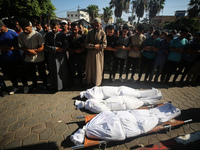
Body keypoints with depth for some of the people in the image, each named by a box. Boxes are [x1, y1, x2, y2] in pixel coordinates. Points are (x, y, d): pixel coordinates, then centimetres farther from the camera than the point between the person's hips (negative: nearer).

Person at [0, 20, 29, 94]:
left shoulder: (13, 34, -8)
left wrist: (12, 48, -21)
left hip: (16, 59, -5)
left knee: (22, 73, 6)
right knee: (10, 74, 15)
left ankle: (25, 86, 26)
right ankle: (15, 86, 35)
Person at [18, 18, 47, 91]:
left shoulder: (37, 35, -14)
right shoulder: (21, 35, -3)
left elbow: (42, 47, -15)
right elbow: (21, 46, 2)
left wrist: (33, 50, -20)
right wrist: (28, 51, -16)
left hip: (39, 58, -4)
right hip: (29, 59, 4)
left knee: (42, 73, 9)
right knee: (32, 74, 19)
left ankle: (45, 84, 34)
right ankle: (34, 85, 42)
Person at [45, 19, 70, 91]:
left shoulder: (62, 35, -2)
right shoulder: (48, 35, 6)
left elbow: (65, 47, -11)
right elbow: (46, 47, -2)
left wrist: (52, 49, -11)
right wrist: (56, 48, -14)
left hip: (61, 56, -2)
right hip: (52, 56, 2)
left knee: (63, 71, 7)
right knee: (53, 73, 10)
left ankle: (64, 85, 27)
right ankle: (54, 86, 28)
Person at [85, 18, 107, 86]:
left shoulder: (102, 33, -2)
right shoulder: (90, 33, 4)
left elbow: (104, 44, -10)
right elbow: (86, 44, -3)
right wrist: (95, 46, -17)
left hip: (99, 53, -2)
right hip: (90, 53, 2)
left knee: (98, 68, 7)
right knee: (90, 68, 9)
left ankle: (97, 83, 24)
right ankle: (90, 82, 26)